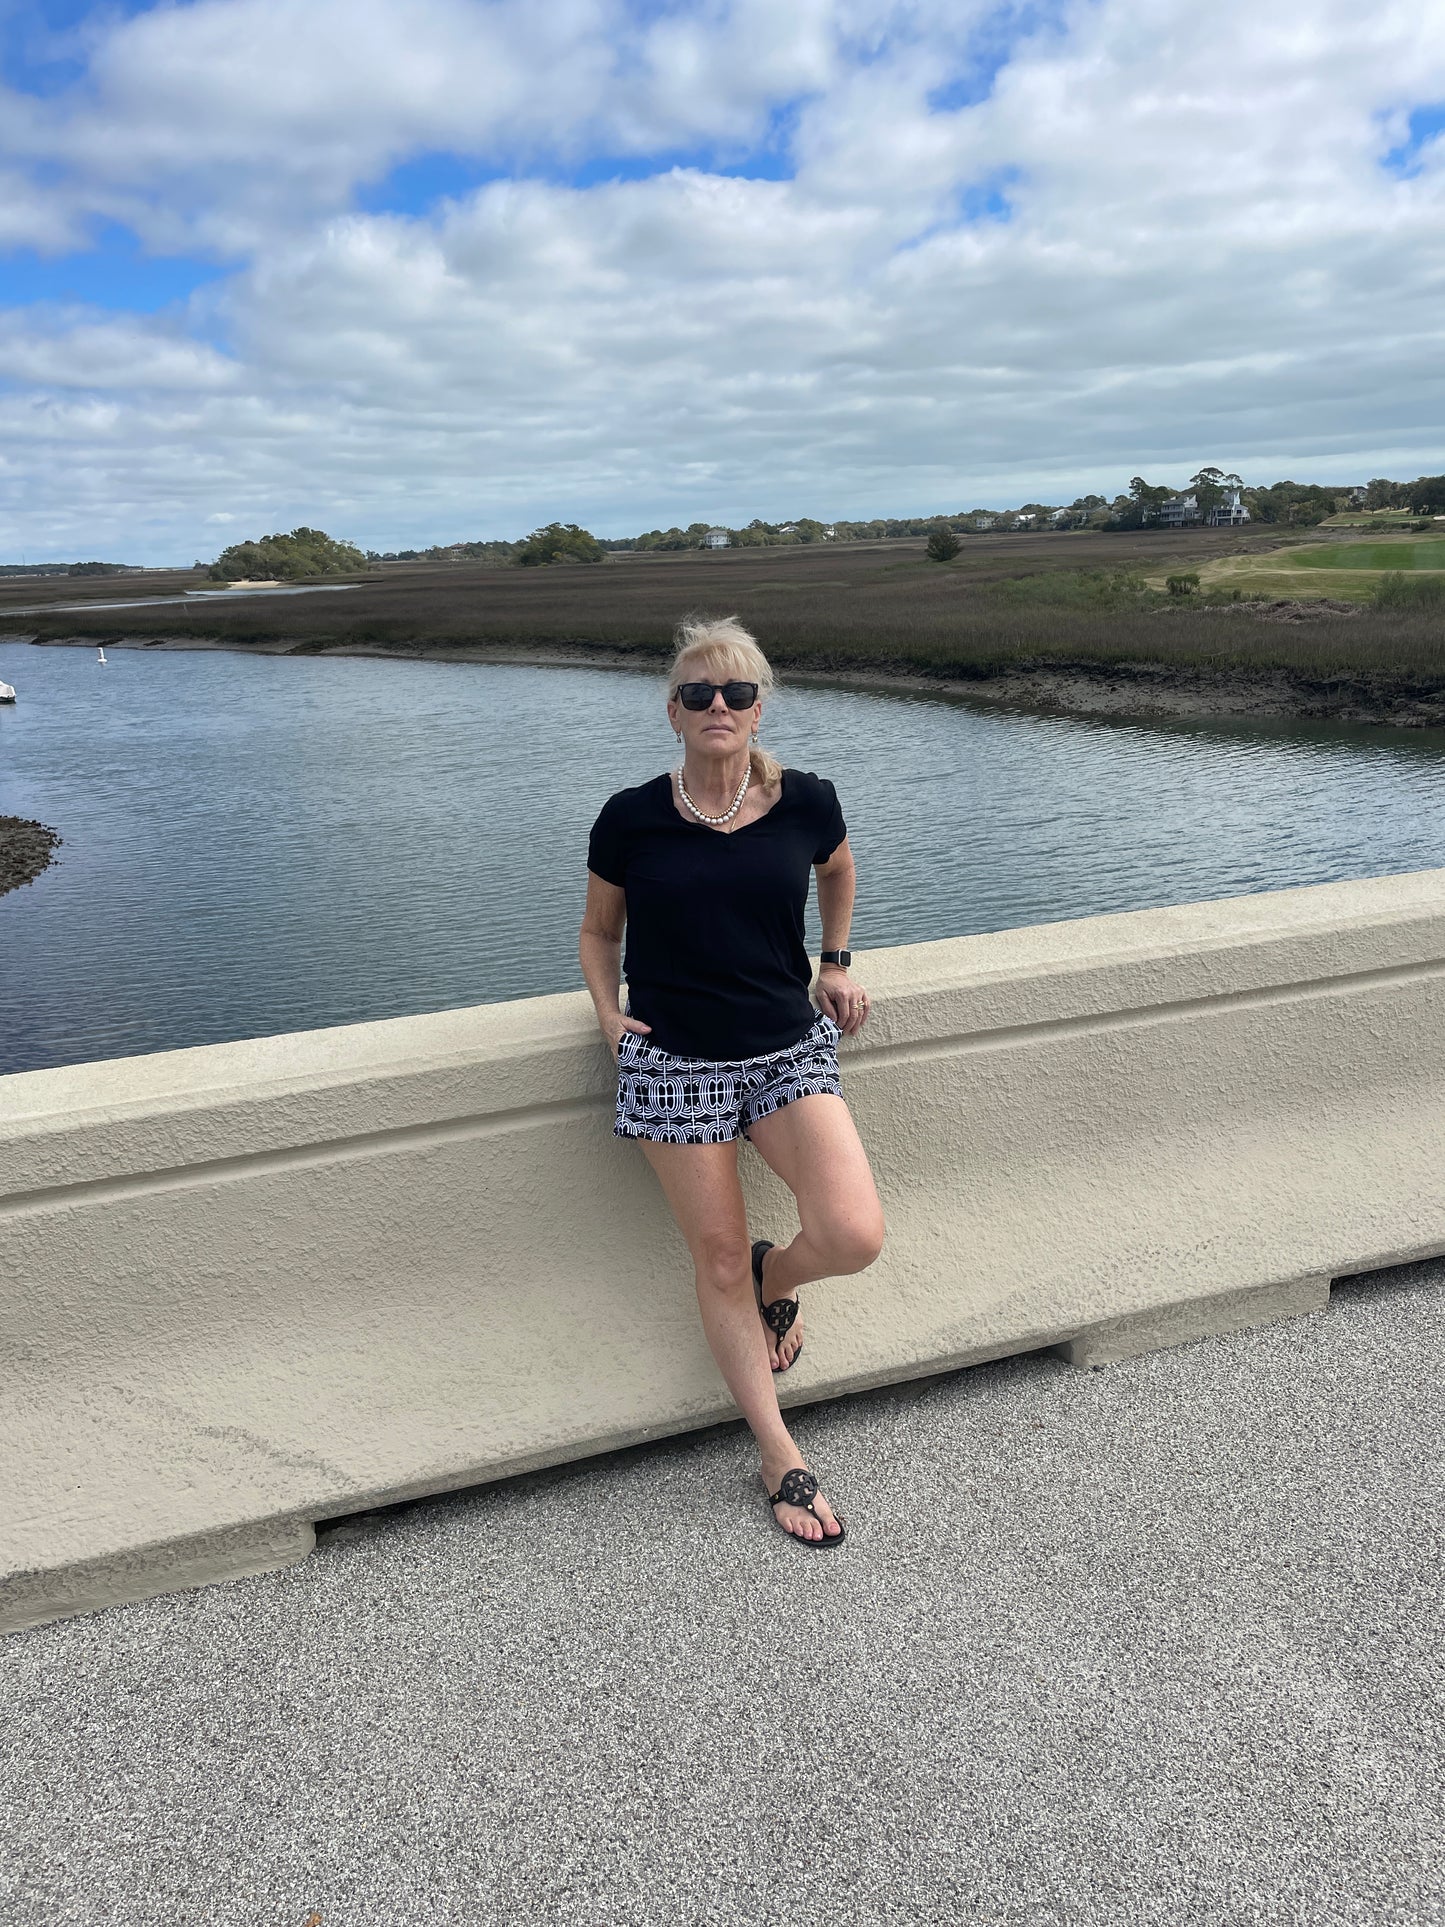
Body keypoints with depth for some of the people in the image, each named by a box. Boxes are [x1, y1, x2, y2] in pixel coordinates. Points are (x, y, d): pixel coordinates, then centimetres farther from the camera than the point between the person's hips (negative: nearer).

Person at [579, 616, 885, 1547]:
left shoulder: (806, 803, -4)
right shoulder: (631, 820, -6)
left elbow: (839, 870, 20)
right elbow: (598, 929, 10)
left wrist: (836, 964, 12)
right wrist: (609, 1012, -4)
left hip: (790, 1048, 1)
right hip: (675, 1063, -1)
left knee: (854, 1237, -16)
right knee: (719, 1260, 4)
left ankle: (776, 1280, 21)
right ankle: (780, 1455, 24)